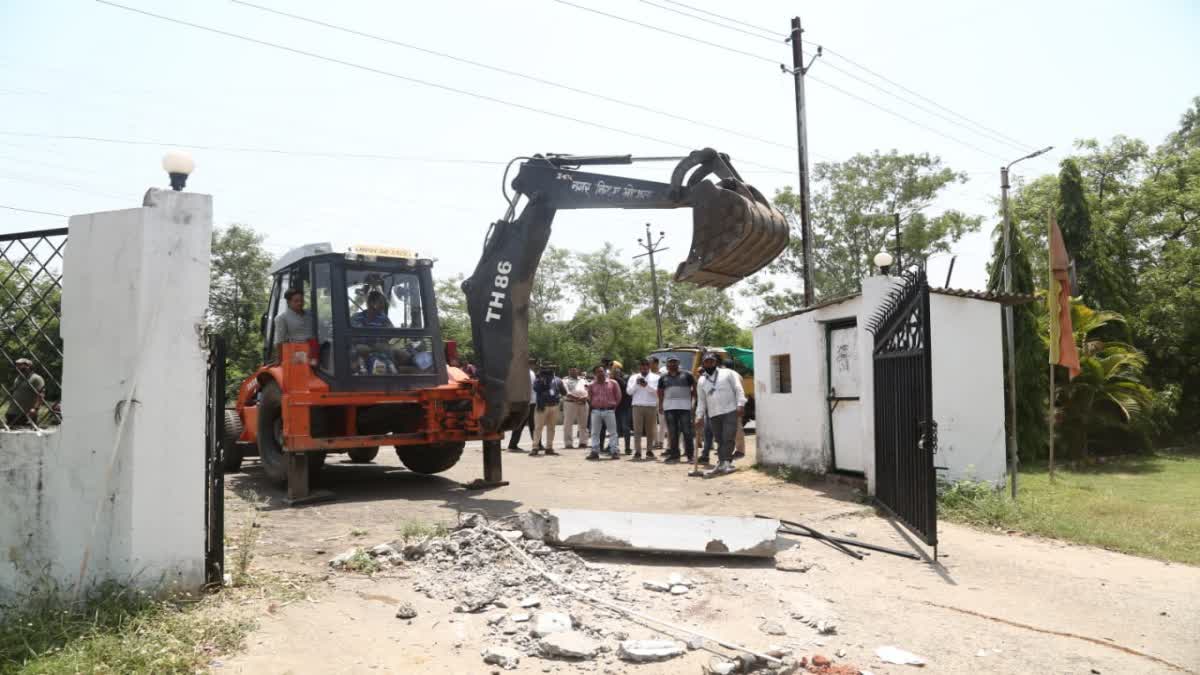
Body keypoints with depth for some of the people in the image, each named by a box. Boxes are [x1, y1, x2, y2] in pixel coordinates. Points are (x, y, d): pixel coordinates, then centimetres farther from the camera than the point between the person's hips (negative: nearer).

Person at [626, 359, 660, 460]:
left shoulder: (655, 377, 8)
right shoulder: (634, 377, 12)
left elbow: (657, 391, -4)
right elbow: (629, 391, 3)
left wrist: (647, 385, -15)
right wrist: (636, 383, -10)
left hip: (651, 406, 0)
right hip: (637, 406, 0)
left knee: (650, 430, 4)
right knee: (637, 430, -4)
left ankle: (649, 451, 11)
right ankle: (637, 451, -4)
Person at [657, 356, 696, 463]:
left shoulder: (686, 375, 6)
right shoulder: (663, 378, 14)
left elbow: (695, 387, 8)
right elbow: (660, 393, 17)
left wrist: (693, 400, 0)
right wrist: (660, 405, 10)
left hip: (684, 406, -3)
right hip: (669, 407, 3)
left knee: (687, 431, -3)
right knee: (672, 432, 5)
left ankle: (690, 455, 3)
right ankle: (674, 455, 10)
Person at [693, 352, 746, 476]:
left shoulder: (727, 373, 6)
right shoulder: (701, 381, 17)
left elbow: (738, 389, 0)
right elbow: (701, 401, 19)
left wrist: (740, 405, -12)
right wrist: (699, 416, 12)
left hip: (730, 411, -4)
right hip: (713, 414, 4)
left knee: (728, 438, -11)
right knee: (719, 440, 5)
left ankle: (725, 462, -11)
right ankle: (722, 463, 9)